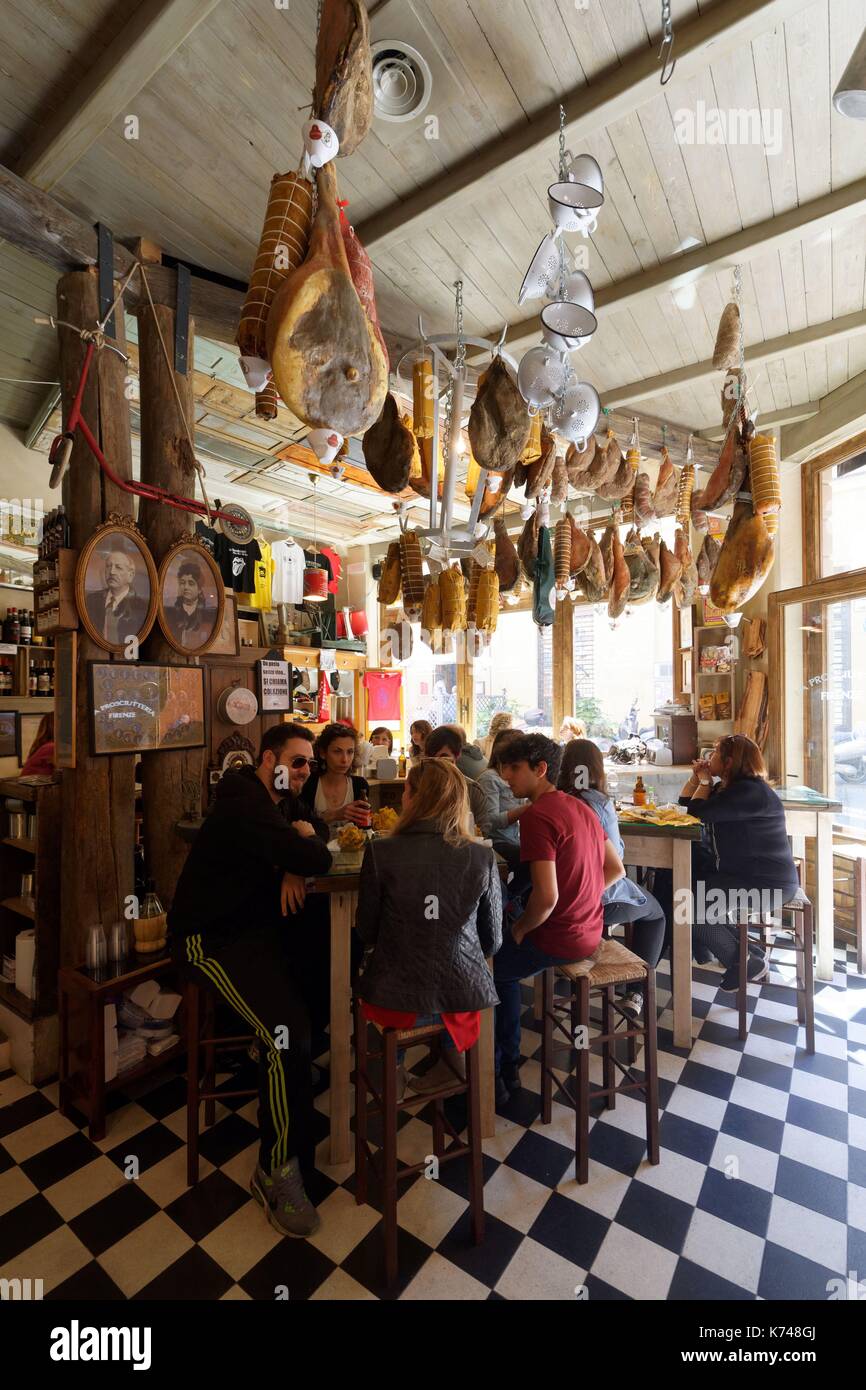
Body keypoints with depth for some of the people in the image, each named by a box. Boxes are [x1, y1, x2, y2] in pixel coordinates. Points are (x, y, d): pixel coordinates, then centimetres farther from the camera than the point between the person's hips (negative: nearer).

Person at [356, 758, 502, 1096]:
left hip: (397, 1000, -2)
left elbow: (366, 933, -3)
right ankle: (450, 1058, 34)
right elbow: (493, 941, 1)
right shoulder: (482, 858, -11)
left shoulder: (380, 852, -16)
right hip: (464, 998, 2)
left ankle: (394, 1071, 35)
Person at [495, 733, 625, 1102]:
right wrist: (578, 904, 9)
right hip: (588, 932, 9)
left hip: (557, 940, -9)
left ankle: (492, 1076, 27)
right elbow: (615, 869, 11)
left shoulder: (537, 816, -23)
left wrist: (520, 928, -11)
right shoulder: (580, 807, 4)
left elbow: (546, 896, -29)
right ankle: (509, 1065, 35)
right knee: (502, 960, 26)